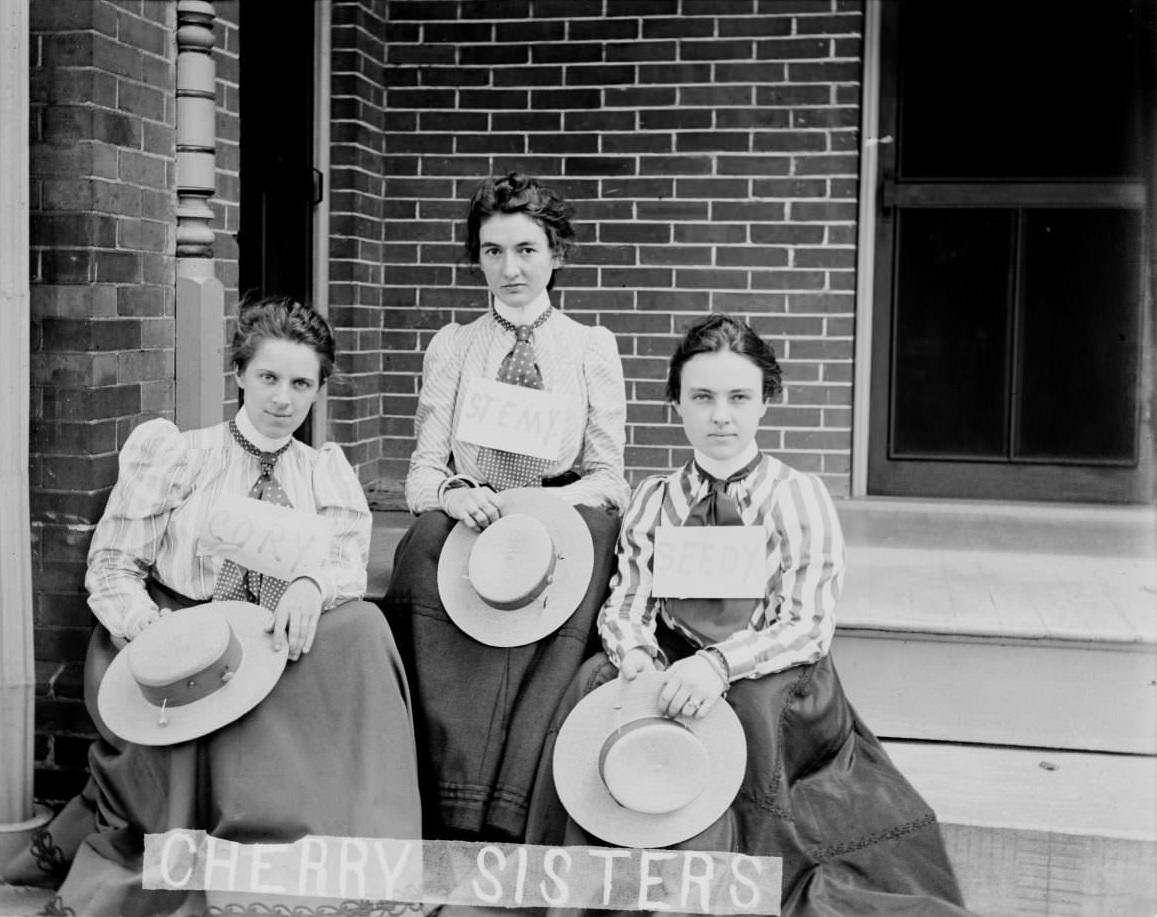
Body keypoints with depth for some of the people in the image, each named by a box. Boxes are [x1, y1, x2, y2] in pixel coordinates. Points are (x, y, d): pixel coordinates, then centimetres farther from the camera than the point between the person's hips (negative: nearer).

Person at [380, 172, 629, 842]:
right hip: (468, 525, 1)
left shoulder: (593, 347, 11)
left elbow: (608, 479, 5)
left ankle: (506, 815, -38)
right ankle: (458, 809, -41)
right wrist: (455, 496, -16)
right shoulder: (452, 347, 14)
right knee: (431, 534, -34)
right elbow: (423, 472, 9)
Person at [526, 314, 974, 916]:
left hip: (773, 693, -2)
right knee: (598, 680, -26)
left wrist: (719, 663, -29)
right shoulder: (653, 499, 7)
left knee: (756, 701, -34)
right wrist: (639, 662, -22)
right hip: (674, 678, 2)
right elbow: (625, 608, 3)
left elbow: (809, 627, -10)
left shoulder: (800, 496, -2)